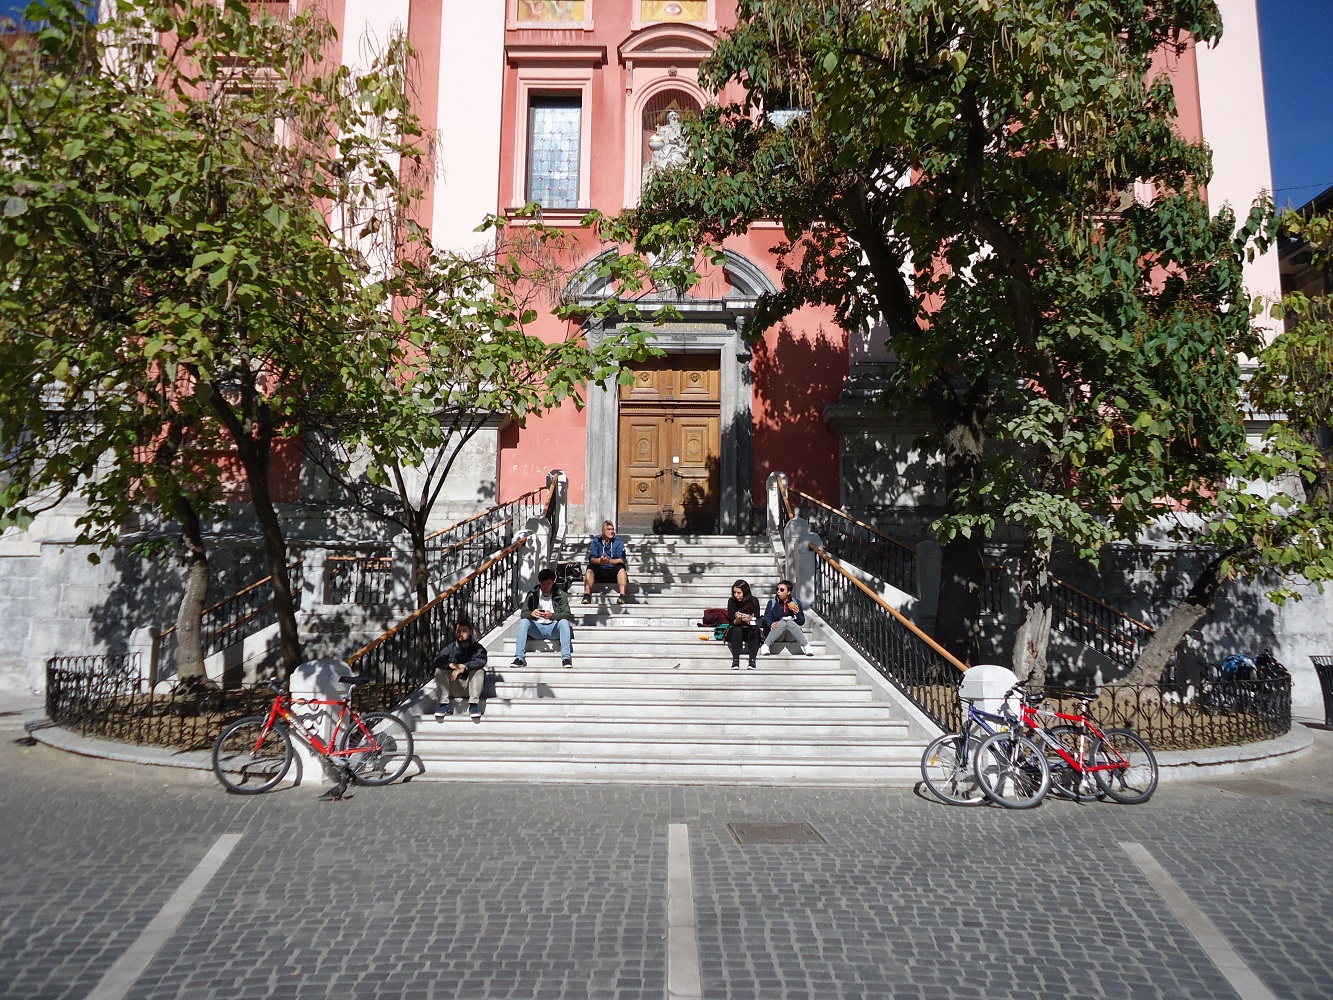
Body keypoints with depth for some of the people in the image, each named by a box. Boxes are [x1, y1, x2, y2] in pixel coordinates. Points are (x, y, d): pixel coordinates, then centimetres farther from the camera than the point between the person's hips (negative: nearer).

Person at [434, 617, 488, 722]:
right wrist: (451, 665, -32)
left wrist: (464, 666, -36)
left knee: (479, 670, -27)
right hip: (453, 688, 2)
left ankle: (473, 705, -28)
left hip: (470, 685, -2)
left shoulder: (477, 647, -2)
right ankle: (444, 704, -20)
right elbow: (437, 660, -12)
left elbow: (481, 661, -23)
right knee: (439, 670, -17)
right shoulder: (450, 648, 5)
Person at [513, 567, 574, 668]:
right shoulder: (533, 594, 0)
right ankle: (519, 658, -30)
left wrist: (552, 616, -34)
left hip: (554, 628, -1)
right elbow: (524, 613, -6)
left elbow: (567, 614, -14)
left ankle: (566, 657, -35)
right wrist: (531, 614, -31)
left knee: (564, 622, -32)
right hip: (537, 628, 2)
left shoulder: (560, 595, -4)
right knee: (523, 621, -26)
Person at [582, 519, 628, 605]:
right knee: (590, 568, -25)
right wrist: (599, 561, -33)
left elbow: (622, 560, -13)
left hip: (614, 573, -1)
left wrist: (609, 561, -33)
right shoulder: (596, 541, 5)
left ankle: (622, 596, -40)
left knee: (621, 567, -29)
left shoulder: (619, 542, 2)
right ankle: (587, 595, -36)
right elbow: (591, 558, -9)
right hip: (599, 573, 1)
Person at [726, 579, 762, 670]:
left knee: (754, 629, -32)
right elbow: (733, 622, -9)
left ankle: (752, 660, -40)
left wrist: (750, 619, -33)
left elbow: (757, 620, -11)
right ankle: (735, 660, -40)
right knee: (736, 630, -33)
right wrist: (738, 619, -32)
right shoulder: (731, 601, -7)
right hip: (735, 632, 0)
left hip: (750, 630, 0)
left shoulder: (754, 601, -7)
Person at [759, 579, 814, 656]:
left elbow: (801, 622, 4)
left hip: (791, 635, 1)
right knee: (782, 622, -31)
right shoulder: (772, 602, 6)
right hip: (775, 633, -1)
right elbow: (767, 616, -6)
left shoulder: (796, 602, 7)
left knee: (790, 622, -30)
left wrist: (798, 613, -16)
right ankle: (765, 645, -34)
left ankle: (806, 646, -31)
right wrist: (770, 624, -28)